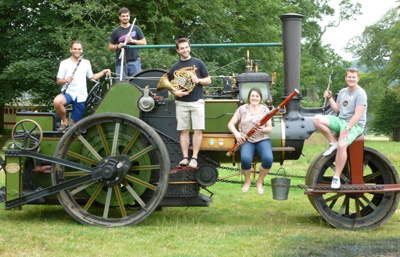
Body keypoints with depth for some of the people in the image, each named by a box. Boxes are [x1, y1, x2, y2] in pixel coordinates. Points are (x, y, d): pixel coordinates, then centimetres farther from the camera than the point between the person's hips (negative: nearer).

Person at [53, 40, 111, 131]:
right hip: (68, 93, -3)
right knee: (57, 101, -36)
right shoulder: (64, 63, 2)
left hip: (81, 96, 3)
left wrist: (103, 72, 8)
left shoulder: (86, 63, 12)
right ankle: (65, 121, -14)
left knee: (76, 122, 2)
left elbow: (91, 77, 21)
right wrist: (65, 80, -20)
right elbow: (58, 81, 2)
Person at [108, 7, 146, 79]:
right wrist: (117, 46, -10)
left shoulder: (135, 29, 9)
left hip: (134, 61, 0)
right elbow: (110, 47, 11)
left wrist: (133, 41, -8)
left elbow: (144, 42, 8)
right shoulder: (116, 31, 9)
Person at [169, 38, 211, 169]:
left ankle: (194, 157, -3)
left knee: (198, 130, -7)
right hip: (181, 103, 1)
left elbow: (208, 80, 8)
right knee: (184, 131, 2)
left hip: (197, 101, -1)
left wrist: (198, 80, -11)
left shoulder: (198, 63, 6)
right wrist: (175, 92, -9)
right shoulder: (175, 67, 10)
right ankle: (185, 157, 5)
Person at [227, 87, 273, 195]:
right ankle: (247, 182, -3)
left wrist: (263, 129, -17)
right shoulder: (242, 109, 5)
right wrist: (236, 133, -15)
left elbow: (270, 129, 6)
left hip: (262, 139, 1)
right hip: (247, 140, -1)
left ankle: (259, 182, -3)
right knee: (245, 159, -33)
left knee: (268, 159, -31)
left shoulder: (265, 110, 8)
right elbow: (231, 124, 5)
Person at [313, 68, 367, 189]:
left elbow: (357, 115, -18)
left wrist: (346, 129, -25)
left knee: (342, 145, -33)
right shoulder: (343, 92, 13)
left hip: (355, 125, -7)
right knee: (317, 119, -13)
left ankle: (336, 177, -23)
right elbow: (336, 109, 19)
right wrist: (330, 98, 4)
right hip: (340, 120, 7)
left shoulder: (360, 93, -10)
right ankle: (333, 142, -6)